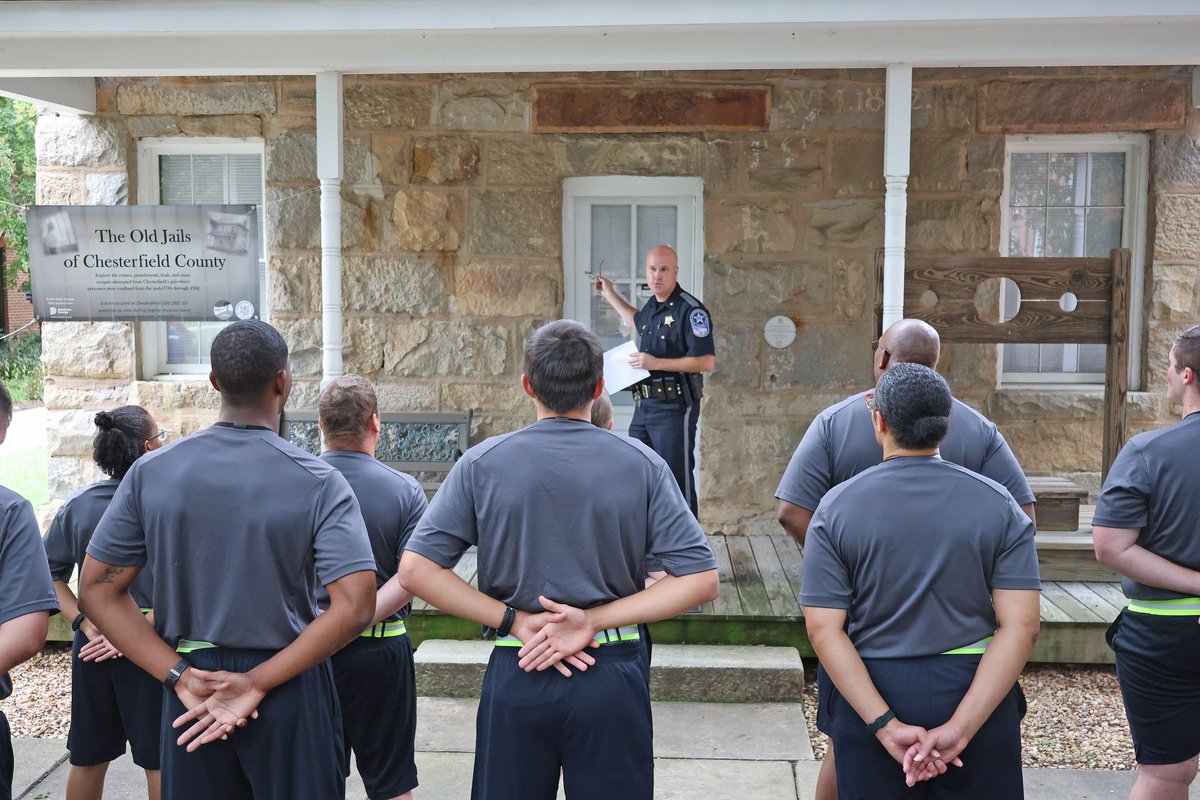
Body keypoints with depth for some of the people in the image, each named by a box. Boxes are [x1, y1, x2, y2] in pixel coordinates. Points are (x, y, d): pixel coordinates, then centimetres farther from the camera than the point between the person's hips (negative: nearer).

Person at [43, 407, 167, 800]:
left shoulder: (77, 505, -2)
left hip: (92, 646, 5)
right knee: (159, 759, 8)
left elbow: (50, 575, -1)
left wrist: (83, 622, -3)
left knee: (89, 757, 19)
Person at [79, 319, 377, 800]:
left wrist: (179, 676, -6)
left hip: (191, 690, 3)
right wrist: (257, 684, -15)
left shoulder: (151, 472, -3)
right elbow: (355, 608, -21)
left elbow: (97, 589, -1)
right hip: (289, 689, -2)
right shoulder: (319, 483, -13)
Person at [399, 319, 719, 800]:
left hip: (515, 675, 0)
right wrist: (594, 621, -12)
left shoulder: (482, 464, -4)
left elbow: (415, 570, -8)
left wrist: (515, 621, -9)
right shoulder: (642, 465, -5)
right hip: (612, 675, 0)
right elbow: (701, 580, -8)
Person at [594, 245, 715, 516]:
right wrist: (610, 295, 36)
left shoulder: (691, 310, -14)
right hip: (644, 404, 9)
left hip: (674, 408, -9)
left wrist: (656, 363, -22)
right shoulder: (652, 306, 12)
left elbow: (707, 362, -21)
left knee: (676, 482, -5)